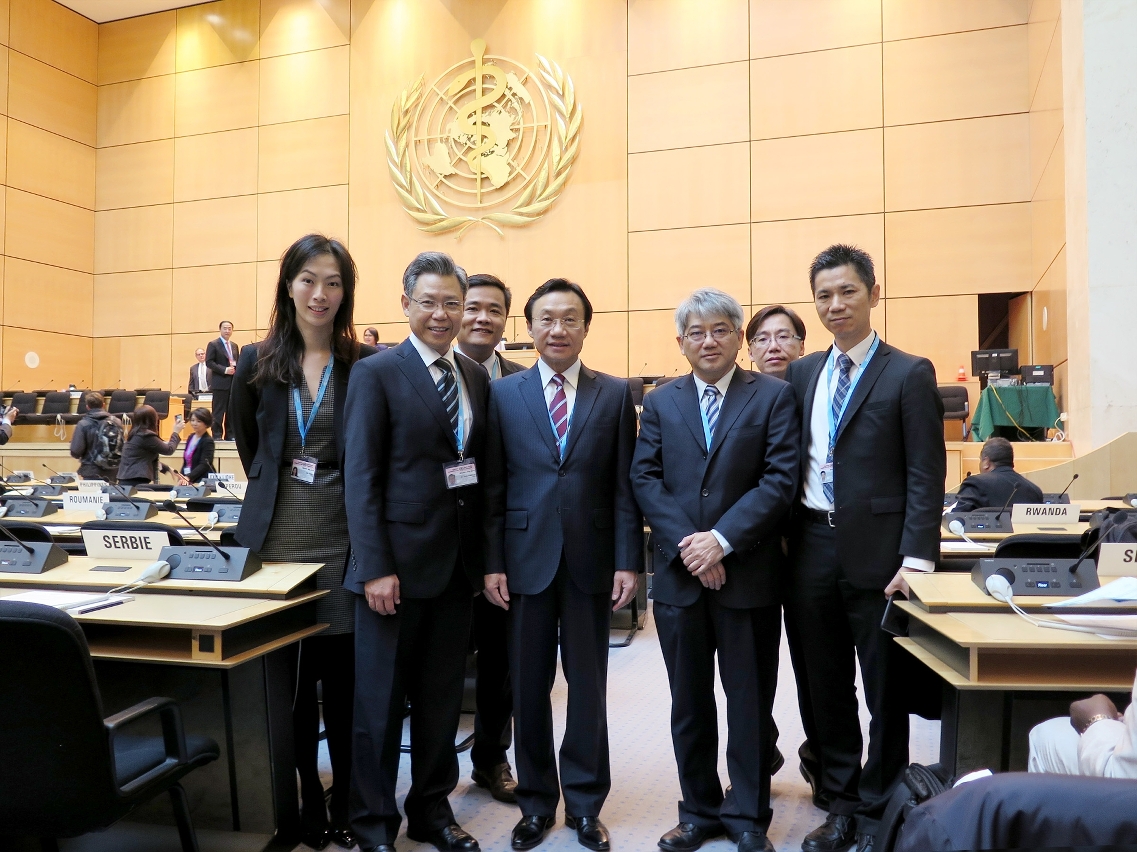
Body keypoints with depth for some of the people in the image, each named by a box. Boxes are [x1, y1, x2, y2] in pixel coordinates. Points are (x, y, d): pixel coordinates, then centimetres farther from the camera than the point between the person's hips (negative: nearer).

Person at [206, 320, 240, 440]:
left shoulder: (235, 346, 18)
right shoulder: (213, 344, -1)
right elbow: (209, 362, -9)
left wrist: (235, 368, -2)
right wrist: (224, 370, -18)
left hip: (233, 382, 6)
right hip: (220, 382, -6)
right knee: (219, 411, -4)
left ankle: (230, 435, 12)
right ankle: (217, 435, -1)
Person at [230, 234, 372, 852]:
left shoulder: (366, 365, -2)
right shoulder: (257, 362, 5)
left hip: (343, 537, -2)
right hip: (277, 536, 2)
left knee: (343, 676, 5)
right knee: (290, 676, 9)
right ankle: (308, 802, 25)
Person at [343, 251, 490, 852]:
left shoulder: (476, 376, 10)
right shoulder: (376, 373, -6)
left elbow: (480, 469, 11)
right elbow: (360, 476, -10)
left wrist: (483, 555, 7)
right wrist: (375, 567, -15)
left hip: (459, 563, 5)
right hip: (398, 560, -5)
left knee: (442, 697, 16)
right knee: (380, 700, 9)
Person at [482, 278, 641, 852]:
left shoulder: (616, 395, 3)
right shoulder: (502, 393, 3)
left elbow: (624, 485, 1)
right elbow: (492, 487, 1)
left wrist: (628, 561, -4)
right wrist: (491, 562, -4)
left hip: (591, 561, 0)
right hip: (525, 559, 0)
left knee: (588, 687, 11)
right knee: (528, 688, 11)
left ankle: (585, 804, 29)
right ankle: (536, 803, 30)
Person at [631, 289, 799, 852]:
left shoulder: (773, 396, 0)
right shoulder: (660, 402, 8)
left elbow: (780, 480, -9)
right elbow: (644, 479, 1)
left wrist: (722, 540, -17)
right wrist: (685, 545, -12)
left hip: (748, 574, -2)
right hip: (679, 574, 3)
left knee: (749, 702, 10)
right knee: (689, 704, 13)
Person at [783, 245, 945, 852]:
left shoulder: (908, 375, -3)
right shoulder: (800, 374, 10)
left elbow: (926, 476, -7)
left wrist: (916, 560, -15)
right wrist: (783, 537, 6)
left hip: (876, 551, -4)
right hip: (812, 547, 4)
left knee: (885, 691, 9)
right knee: (826, 688, 14)